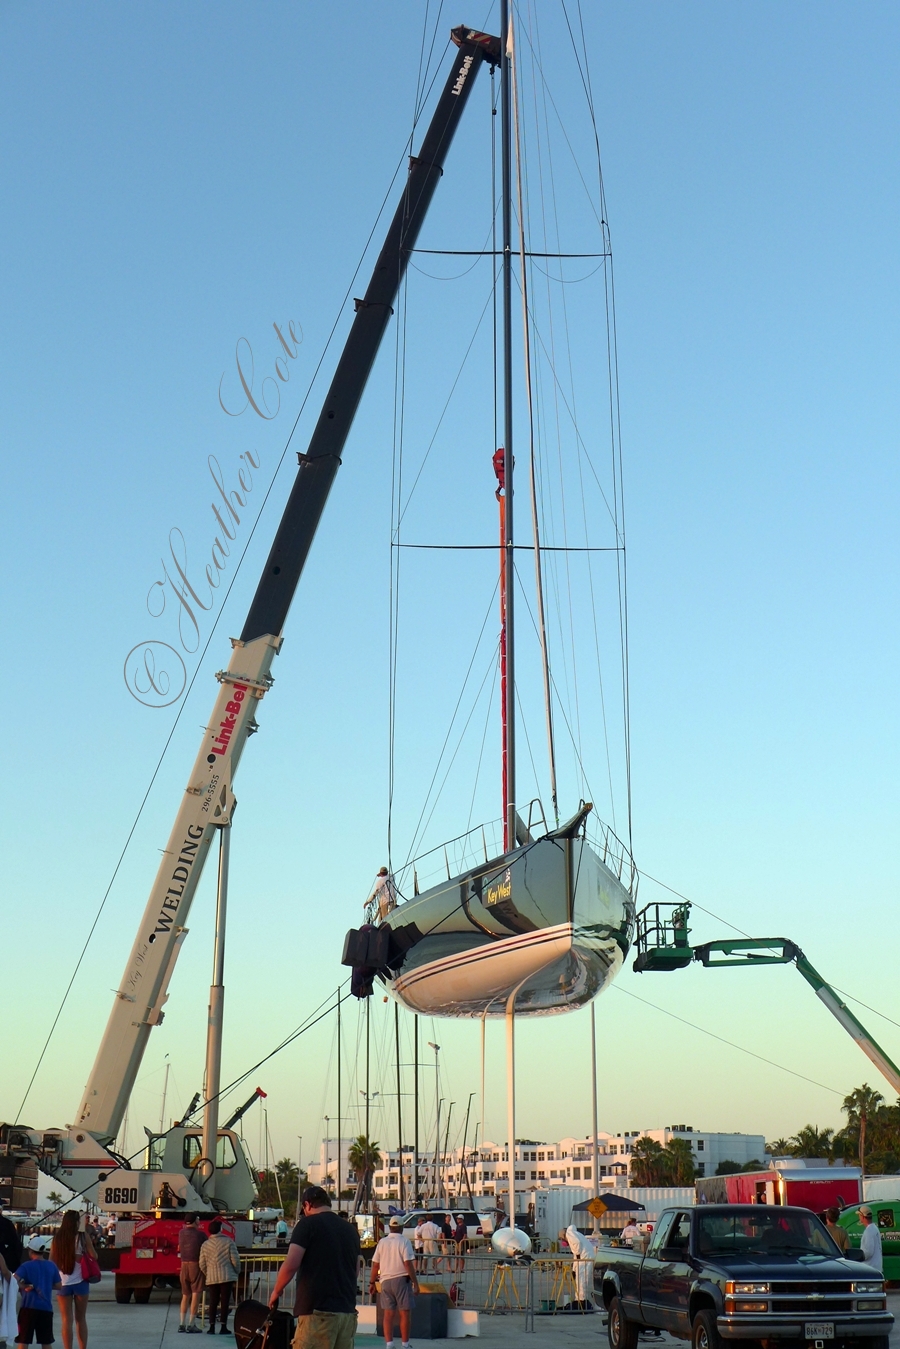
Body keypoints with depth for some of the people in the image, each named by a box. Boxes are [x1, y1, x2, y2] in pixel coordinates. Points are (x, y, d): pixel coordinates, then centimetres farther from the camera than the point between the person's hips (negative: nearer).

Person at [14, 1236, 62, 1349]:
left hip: (28, 1307, -3)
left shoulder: (26, 1266, -4)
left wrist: (25, 1287, -6)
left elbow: (14, 1280, -21)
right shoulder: (51, 1266, 7)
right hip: (46, 1307, 3)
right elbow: (59, 1286, 10)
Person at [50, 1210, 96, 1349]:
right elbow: (94, 1256, -4)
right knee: (80, 1319, 13)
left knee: (66, 1321, 5)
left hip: (63, 1283, 1)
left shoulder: (57, 1238, -2)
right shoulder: (83, 1236, -8)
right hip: (80, 1282, -1)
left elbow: (51, 1260, 2)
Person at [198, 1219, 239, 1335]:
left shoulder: (205, 1244, 5)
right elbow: (235, 1259, -5)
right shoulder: (228, 1241, -4)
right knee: (224, 1302, 1)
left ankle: (212, 1327, 8)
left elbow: (202, 1264, 7)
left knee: (213, 1302, 10)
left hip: (212, 1277, 3)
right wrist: (236, 1272, 11)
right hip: (227, 1276, -3)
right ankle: (223, 1327, 0)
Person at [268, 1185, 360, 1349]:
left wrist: (276, 1291, 4)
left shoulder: (308, 1224, -3)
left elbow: (291, 1265, -11)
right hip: (347, 1310, 7)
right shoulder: (351, 1229, 16)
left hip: (318, 1312, -7)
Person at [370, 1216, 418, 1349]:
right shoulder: (404, 1242, -5)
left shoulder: (382, 1242, 6)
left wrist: (372, 1282, 14)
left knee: (388, 1314, 7)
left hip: (386, 1281, 4)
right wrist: (415, 1282, -10)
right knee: (405, 1313, 3)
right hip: (402, 1279, -4)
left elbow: (375, 1264, 6)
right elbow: (408, 1264, -13)